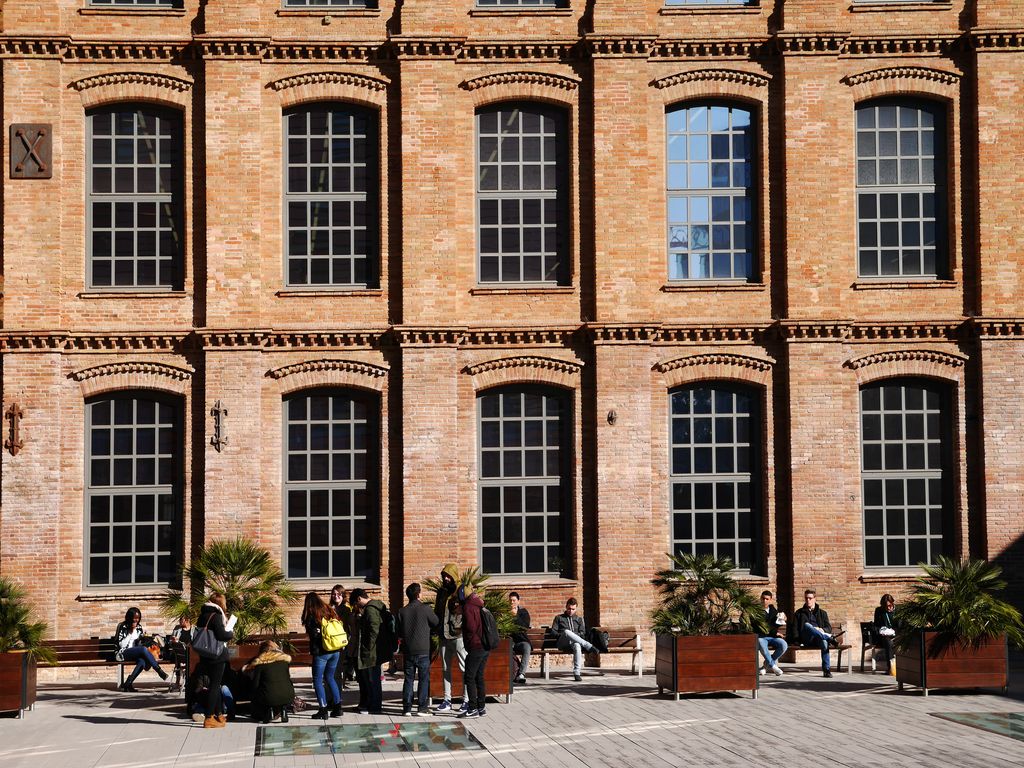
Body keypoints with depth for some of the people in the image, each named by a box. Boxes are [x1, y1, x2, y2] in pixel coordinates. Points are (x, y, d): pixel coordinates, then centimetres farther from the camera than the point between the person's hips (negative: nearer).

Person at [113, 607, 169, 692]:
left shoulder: (139, 627, 12)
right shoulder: (122, 627, -5)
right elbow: (121, 644, -14)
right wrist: (131, 631, -14)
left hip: (134, 653, 6)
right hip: (122, 653, -5)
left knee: (142, 661, -33)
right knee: (144, 649, -33)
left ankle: (127, 684, -29)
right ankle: (159, 671, -30)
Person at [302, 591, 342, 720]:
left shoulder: (311, 616, -9)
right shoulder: (330, 611, 9)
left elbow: (313, 634, -14)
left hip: (321, 652, -6)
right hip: (336, 651, 6)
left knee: (317, 680, 3)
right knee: (330, 678, 19)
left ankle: (323, 710, -2)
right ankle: (337, 707, 16)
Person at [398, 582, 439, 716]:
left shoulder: (402, 612, 0)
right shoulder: (426, 609, -9)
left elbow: (399, 633, 6)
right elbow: (436, 623, 4)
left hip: (408, 651, 3)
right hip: (423, 651, -3)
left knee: (408, 679, 9)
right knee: (424, 679, 5)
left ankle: (407, 708, 8)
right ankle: (422, 708, 3)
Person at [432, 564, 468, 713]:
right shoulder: (441, 592, 13)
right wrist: (436, 630, 11)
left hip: (459, 636, -7)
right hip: (443, 637, 7)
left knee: (464, 668, -1)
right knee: (445, 669, 9)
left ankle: (467, 700, 3)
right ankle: (447, 700, 14)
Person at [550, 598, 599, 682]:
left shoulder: (579, 619, 26)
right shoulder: (559, 618, 25)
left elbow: (583, 633, 13)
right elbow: (553, 631, 13)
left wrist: (574, 636, -6)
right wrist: (561, 635, -7)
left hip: (575, 642, 1)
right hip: (563, 644, -1)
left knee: (577, 645, -41)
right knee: (566, 632, -39)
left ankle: (577, 673, -48)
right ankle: (589, 646, -39)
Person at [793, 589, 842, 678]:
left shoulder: (822, 613, 24)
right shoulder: (799, 613, 25)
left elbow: (829, 627, 12)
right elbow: (795, 628, 15)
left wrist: (822, 630, -10)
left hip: (818, 639, 0)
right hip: (806, 640, 0)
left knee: (824, 641, -38)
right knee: (807, 625, -34)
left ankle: (826, 669, -42)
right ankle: (830, 638, -43)